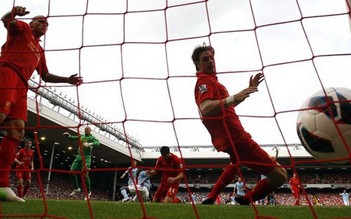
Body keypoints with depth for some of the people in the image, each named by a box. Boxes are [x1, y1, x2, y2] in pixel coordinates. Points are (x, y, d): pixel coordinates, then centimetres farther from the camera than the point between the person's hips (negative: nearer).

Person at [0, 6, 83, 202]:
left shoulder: (40, 51, 35)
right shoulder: (22, 29, 18)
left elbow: (46, 76, 39)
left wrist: (67, 79, 34)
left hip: (21, 85, 8)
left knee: (17, 131, -5)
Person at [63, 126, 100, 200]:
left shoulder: (92, 137, 1)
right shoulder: (81, 137, 20)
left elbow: (98, 143, -16)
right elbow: (74, 138, 16)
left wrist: (89, 144, -33)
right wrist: (68, 135, -3)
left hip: (86, 157, -6)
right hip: (79, 156, 6)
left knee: (85, 174, -12)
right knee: (72, 172, 1)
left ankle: (88, 192, 1)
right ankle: (76, 188, 16)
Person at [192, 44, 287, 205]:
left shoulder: (209, 80, 19)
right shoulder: (205, 81, -12)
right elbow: (205, 109, -31)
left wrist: (249, 89, 23)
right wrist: (232, 98, -43)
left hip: (227, 137, 11)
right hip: (234, 137, -11)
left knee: (238, 161, 43)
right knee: (279, 175, -14)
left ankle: (211, 198, 36)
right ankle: (246, 201, 8)